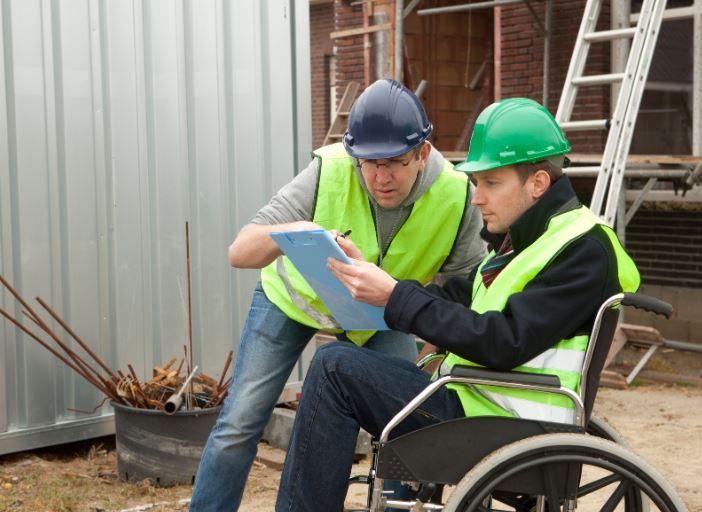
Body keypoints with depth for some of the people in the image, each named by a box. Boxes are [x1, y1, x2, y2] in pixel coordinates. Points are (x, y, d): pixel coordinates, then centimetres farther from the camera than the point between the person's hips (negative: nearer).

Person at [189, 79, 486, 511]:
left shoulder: (455, 196, -27)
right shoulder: (329, 173, -32)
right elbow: (240, 253, -33)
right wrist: (291, 232, -55)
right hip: (295, 294, -2)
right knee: (240, 423, -5)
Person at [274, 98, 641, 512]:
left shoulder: (583, 249, -15)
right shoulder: (525, 237, 15)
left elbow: (505, 344, -23)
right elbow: (456, 297, 13)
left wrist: (395, 296, -23)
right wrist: (373, 279, -2)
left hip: (502, 427, -10)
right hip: (471, 400, 10)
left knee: (336, 368, -15)